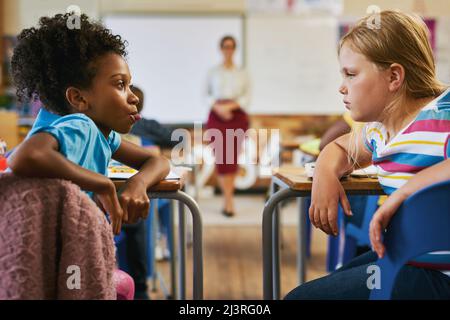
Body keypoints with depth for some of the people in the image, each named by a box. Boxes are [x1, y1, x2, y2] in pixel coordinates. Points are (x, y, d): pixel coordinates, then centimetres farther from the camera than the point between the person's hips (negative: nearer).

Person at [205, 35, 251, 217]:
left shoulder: (242, 74, 7)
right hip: (217, 116, -1)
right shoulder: (213, 72, 7)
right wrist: (217, 107, -12)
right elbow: (207, 95, 6)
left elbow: (247, 97, 2)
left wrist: (230, 106, -13)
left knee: (233, 158, 2)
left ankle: (227, 198, 14)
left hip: (237, 116, 1)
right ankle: (229, 201, -10)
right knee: (222, 157, -10)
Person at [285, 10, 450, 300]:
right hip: (400, 259, 9)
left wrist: (407, 189, -36)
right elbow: (341, 148, 30)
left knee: (300, 296, -7)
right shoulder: (380, 129, 9)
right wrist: (326, 172, 5)